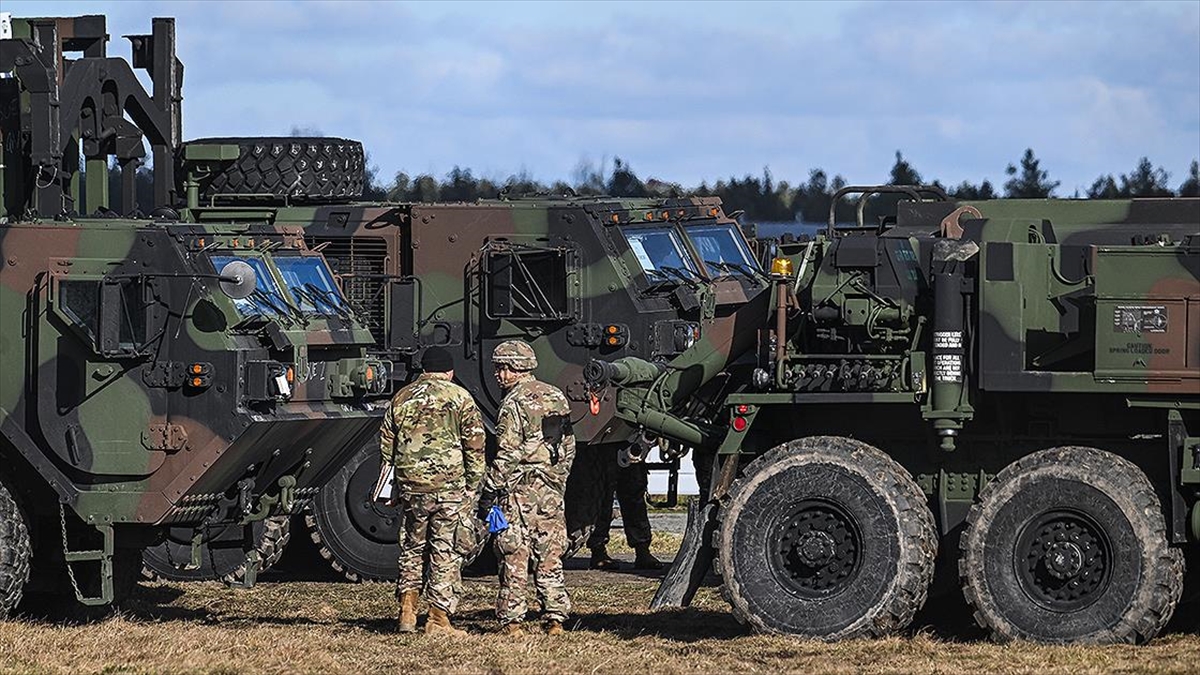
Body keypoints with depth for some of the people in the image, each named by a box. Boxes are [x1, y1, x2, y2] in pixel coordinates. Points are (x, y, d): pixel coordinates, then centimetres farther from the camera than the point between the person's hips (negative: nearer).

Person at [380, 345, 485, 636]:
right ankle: (438, 619, 2)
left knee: (412, 548, 17)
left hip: (411, 486, 3)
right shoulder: (460, 398, 0)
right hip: (450, 487, -3)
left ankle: (407, 611, 12)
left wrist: (391, 489, 20)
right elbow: (475, 447, -4)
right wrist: (473, 488, 1)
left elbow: (386, 446, 14)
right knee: (446, 552, 3)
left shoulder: (401, 398, 10)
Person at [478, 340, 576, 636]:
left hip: (519, 490, -7)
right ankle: (555, 618, 9)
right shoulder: (557, 397, 13)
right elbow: (568, 447, 17)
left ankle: (511, 620, -1)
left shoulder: (514, 402, -11)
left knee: (514, 557, -2)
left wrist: (489, 493, -12)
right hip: (552, 490, 7)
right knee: (550, 557, 10)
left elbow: (507, 454, -16)